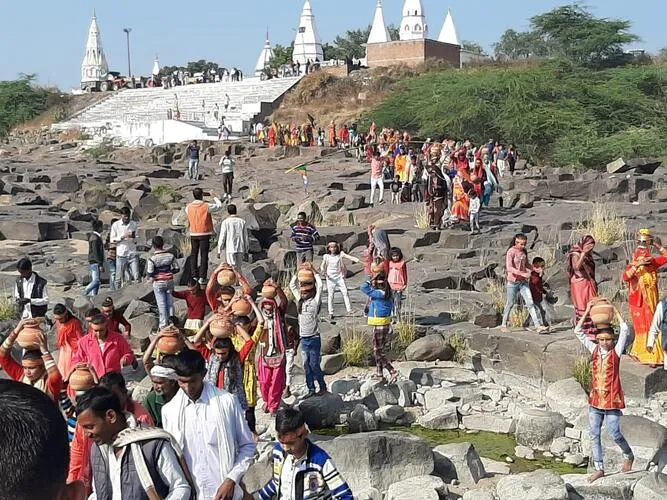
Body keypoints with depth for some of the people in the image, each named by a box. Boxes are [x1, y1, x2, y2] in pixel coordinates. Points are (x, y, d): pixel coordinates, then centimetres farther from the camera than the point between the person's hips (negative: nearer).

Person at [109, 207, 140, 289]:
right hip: (121, 255, -2)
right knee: (119, 278, 2)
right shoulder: (116, 225, 0)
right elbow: (111, 239, 0)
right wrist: (122, 237, -15)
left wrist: (134, 237, -9)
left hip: (132, 254, 2)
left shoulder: (134, 224, 7)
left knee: (136, 277, -6)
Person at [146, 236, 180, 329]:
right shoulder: (170, 256, -7)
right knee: (170, 302, 14)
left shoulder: (151, 259, -17)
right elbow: (176, 269, 0)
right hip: (169, 282, 3)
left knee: (161, 304, 6)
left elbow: (149, 274, -17)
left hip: (158, 283, -3)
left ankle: (164, 323, 11)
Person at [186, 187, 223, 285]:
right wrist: (214, 197, 15)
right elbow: (219, 205, 1)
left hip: (193, 234, 4)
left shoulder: (189, 207, 0)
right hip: (204, 234, -4)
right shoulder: (206, 206, -11)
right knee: (204, 256, 1)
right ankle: (202, 277, -1)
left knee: (194, 255, 12)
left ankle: (194, 276, 13)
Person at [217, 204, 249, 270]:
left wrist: (219, 251, 0)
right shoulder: (242, 221, 3)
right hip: (240, 249, 3)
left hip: (230, 250, -3)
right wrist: (246, 251, 13)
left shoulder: (225, 222, -6)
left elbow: (222, 237, -7)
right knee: (238, 268, 10)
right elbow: (245, 237, 5)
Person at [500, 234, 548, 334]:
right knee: (510, 304, 7)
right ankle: (503, 325, 24)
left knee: (530, 303, -5)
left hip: (523, 281, 5)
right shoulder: (511, 252, -13)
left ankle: (538, 326, -11)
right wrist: (522, 273, -30)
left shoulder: (524, 251, 7)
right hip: (513, 282, -5)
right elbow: (509, 268, -22)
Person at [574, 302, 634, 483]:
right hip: (595, 400, 4)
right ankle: (599, 469, 17)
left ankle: (628, 456, 27)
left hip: (612, 401, -4)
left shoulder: (616, 351, -6)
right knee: (594, 435, 6)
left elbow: (624, 329, -18)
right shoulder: (595, 349, 4)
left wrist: (614, 310, -10)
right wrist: (586, 312, -3)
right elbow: (578, 332, 2)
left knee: (615, 434, -2)